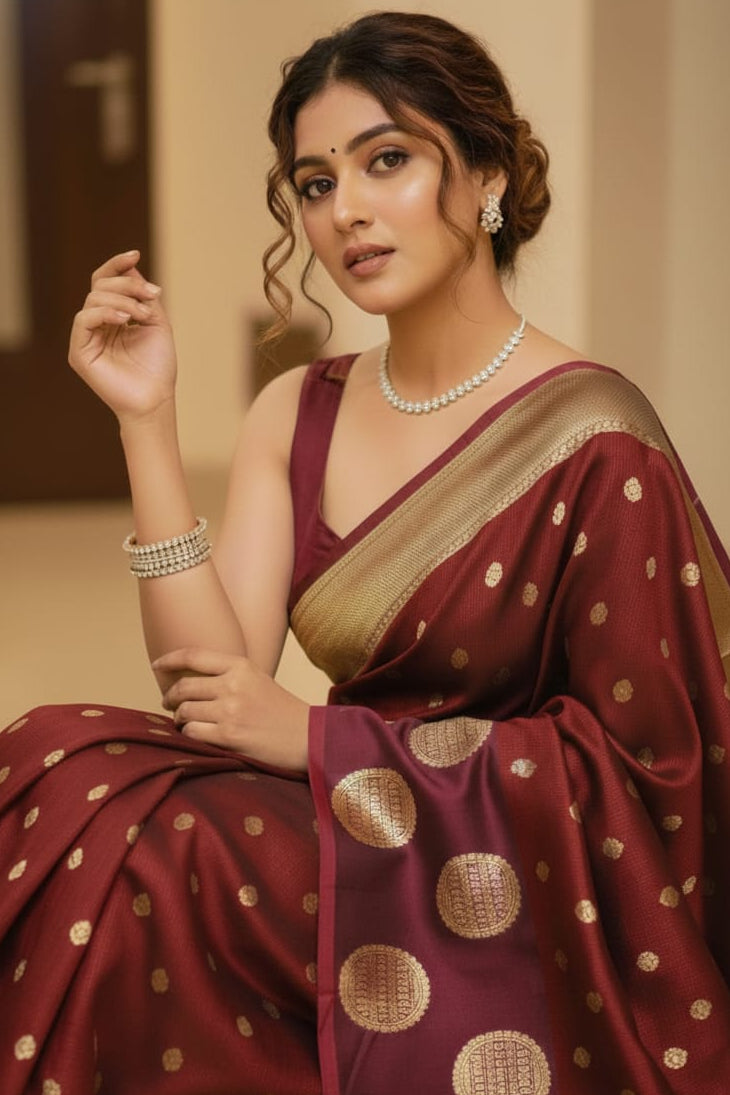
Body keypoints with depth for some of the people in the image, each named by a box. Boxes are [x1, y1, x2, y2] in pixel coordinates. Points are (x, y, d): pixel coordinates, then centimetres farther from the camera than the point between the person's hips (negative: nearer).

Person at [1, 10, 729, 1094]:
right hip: (348, 848, 6)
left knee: (88, 832, -23)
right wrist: (148, 421, -12)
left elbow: (633, 756, -11)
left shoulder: (590, 443, -13)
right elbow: (214, 681, -4)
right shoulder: (298, 415, 6)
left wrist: (316, 737, -13)